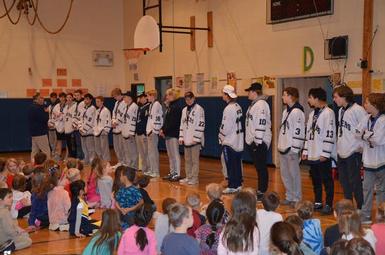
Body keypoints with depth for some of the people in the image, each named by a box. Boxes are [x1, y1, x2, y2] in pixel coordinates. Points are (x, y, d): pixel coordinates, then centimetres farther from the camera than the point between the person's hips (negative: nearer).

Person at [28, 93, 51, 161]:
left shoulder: (31, 108, 14)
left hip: (34, 133, 10)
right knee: (46, 152, -6)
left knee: (34, 151, 13)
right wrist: (46, 112, -5)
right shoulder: (38, 108, -18)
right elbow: (44, 119, -22)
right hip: (40, 133, -10)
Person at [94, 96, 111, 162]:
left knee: (104, 148, -8)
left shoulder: (106, 110, -8)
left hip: (103, 132, -9)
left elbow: (108, 121, -13)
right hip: (97, 132, 9)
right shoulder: (97, 111, 18)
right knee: (97, 149, 11)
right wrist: (94, 129, 15)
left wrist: (105, 130, -16)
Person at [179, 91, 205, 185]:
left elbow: (201, 124, -13)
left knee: (195, 160, -4)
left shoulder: (199, 109, -8)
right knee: (187, 160, 13)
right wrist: (181, 137, 11)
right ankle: (188, 177, 21)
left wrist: (196, 138, -16)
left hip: (195, 140, -7)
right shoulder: (184, 110, 16)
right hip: (186, 139, 8)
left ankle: (194, 178, 1)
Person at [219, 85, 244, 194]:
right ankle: (238, 184, 21)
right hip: (238, 141, 9)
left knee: (231, 165, -2)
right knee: (237, 164, 14)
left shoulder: (229, 108, -18)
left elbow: (226, 127, -19)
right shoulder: (238, 106, 8)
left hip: (229, 141, -9)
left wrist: (221, 136, -2)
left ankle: (232, 186, 3)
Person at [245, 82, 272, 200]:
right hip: (252, 141, 10)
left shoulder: (261, 104, -15)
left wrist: (258, 140, -23)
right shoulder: (254, 104, 16)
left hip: (259, 141, -10)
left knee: (261, 167, -4)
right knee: (258, 167, 15)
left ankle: (262, 191, 1)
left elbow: (261, 124, -22)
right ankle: (260, 189, 23)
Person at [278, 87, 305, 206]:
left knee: (294, 173, -2)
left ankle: (296, 199, 8)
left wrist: (295, 149, -18)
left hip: (292, 149, -9)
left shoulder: (297, 112, -14)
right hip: (283, 147, 9)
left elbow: (299, 132, -17)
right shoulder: (286, 111, 15)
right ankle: (289, 197, 24)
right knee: (285, 174, 14)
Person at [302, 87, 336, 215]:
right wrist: (305, 150, 15)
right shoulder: (312, 113, 16)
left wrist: (325, 153, -18)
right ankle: (318, 202, 25)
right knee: (315, 180, 14)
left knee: (327, 180, -1)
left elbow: (330, 134, -16)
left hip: (323, 155, -8)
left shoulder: (328, 113, -12)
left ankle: (329, 205, 5)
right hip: (312, 154, 8)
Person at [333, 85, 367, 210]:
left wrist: (362, 146, -11)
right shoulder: (341, 110, 10)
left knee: (355, 181, -1)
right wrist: (339, 146, 14)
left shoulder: (357, 110, -15)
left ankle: (361, 208, 11)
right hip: (342, 152, 8)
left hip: (354, 152, -8)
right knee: (344, 181, 16)